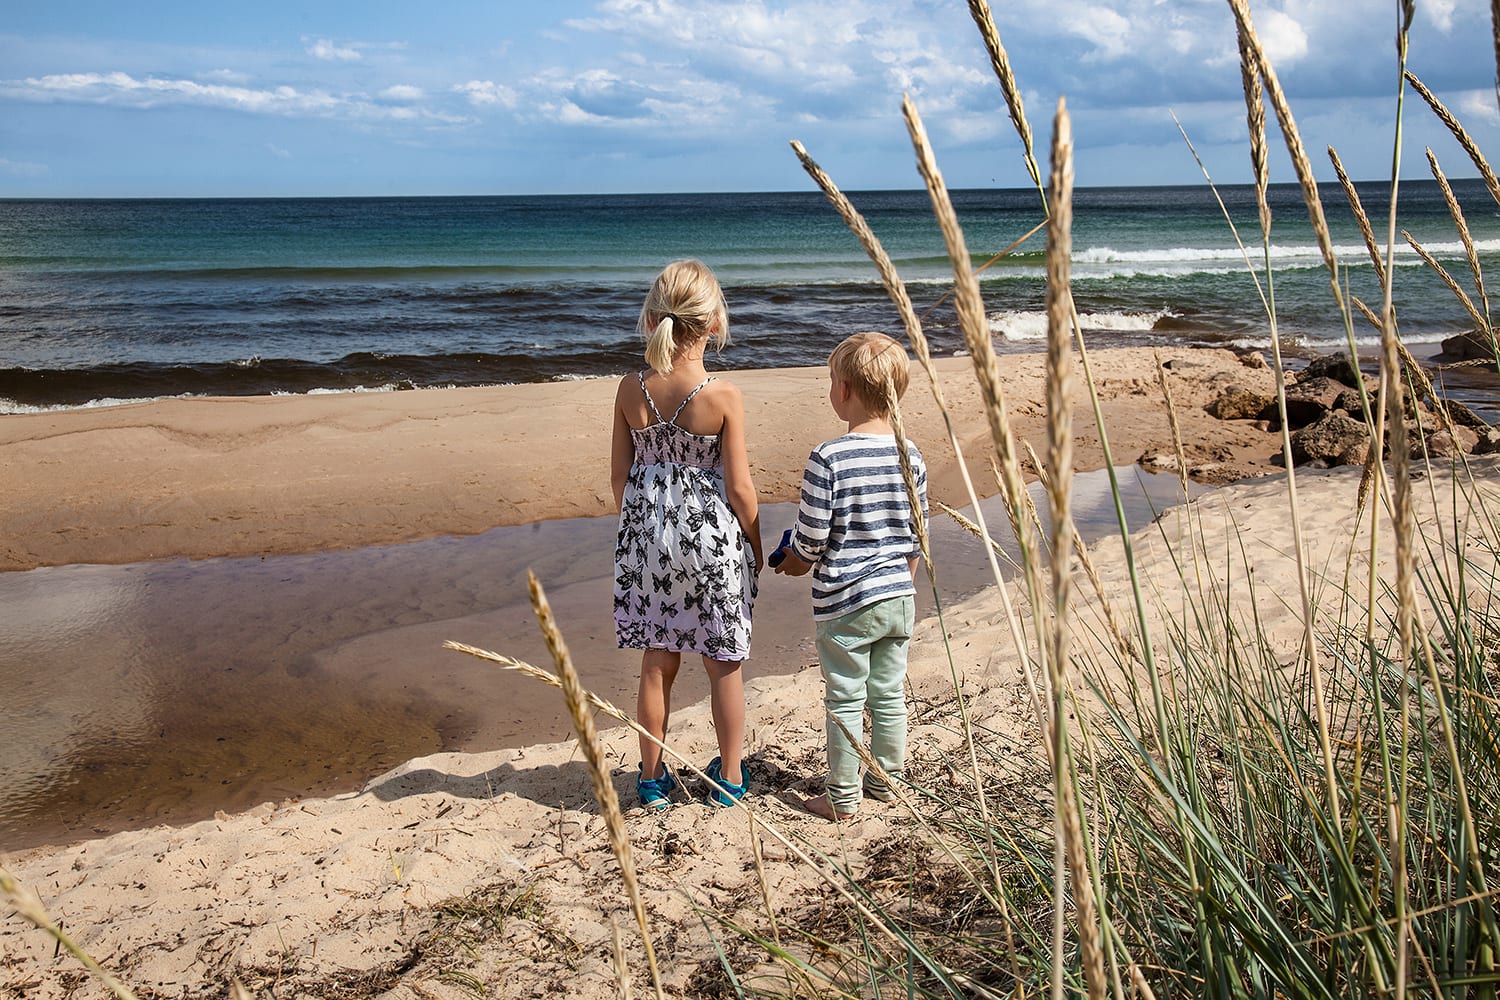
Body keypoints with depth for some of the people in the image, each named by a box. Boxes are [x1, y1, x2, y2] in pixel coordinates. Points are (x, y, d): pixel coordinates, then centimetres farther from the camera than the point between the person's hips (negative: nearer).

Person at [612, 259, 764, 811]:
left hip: (647, 537, 3)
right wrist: (756, 547, 4)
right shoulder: (723, 396, -15)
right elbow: (738, 486, -11)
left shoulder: (631, 389, -6)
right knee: (724, 665, 13)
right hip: (712, 537, -3)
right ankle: (729, 776, 26)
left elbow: (619, 474, 2)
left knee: (657, 664, 15)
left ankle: (654, 778, 26)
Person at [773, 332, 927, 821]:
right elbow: (916, 533, 8)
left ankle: (843, 798, 18)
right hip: (899, 597, 5)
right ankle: (887, 781, 32)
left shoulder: (828, 458, -19)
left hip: (844, 603, -5)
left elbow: (810, 537, -14)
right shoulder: (909, 455, -1)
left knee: (845, 701, 7)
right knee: (889, 696, 17)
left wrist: (796, 561, 7)